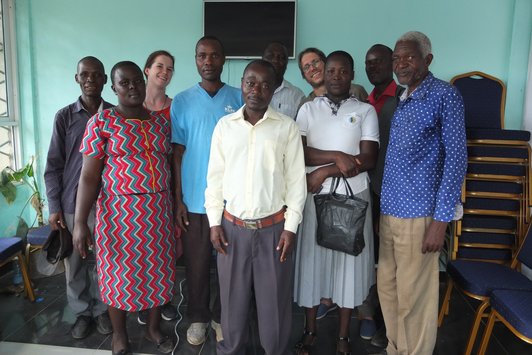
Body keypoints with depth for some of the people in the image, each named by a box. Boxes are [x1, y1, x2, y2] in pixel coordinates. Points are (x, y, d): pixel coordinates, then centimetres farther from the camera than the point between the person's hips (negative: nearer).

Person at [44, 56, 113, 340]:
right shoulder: (64, 116, 1)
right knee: (75, 263, 10)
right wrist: (54, 207, -3)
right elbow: (53, 165, 1)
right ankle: (82, 313, 29)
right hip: (72, 204, 1)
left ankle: (102, 309, 30)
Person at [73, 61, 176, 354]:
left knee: (158, 269, 13)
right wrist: (80, 223, -14)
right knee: (120, 272, 10)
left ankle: (153, 327, 35)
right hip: (119, 211, -3)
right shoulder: (102, 122, -7)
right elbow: (89, 176, -9)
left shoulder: (161, 121, 6)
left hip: (158, 209, 4)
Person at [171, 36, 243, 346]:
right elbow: (178, 154, 2)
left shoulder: (239, 98, 1)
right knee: (196, 264, 11)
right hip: (195, 200, 0)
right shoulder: (182, 101, 1)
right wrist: (178, 200, -2)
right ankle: (198, 317, 32)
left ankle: (221, 315, 32)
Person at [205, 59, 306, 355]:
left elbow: (296, 180, -2)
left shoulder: (287, 127, -2)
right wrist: (215, 222, 1)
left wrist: (291, 226, -6)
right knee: (233, 296, 14)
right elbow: (215, 177, 5)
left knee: (275, 299, 9)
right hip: (233, 226, 2)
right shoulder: (224, 125, 4)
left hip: (273, 227, -1)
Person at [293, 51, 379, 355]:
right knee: (312, 260, 9)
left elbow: (368, 160, -9)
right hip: (315, 197, 1)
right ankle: (310, 330, 29)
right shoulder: (308, 109, 5)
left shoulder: (366, 111, 1)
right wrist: (337, 156, -19)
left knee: (349, 262, 8)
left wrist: (325, 171, -14)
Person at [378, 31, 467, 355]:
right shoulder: (401, 101, 14)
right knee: (387, 289, 14)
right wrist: (383, 206, 12)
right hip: (389, 211, 7)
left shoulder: (445, 96, -6)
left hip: (419, 214, -7)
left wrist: (441, 219, -15)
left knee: (414, 298, 4)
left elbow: (456, 159, -11)